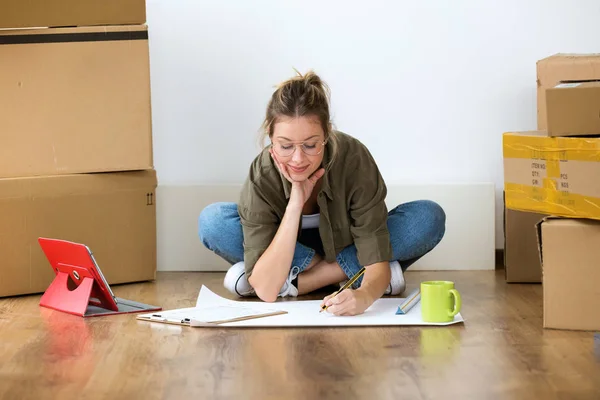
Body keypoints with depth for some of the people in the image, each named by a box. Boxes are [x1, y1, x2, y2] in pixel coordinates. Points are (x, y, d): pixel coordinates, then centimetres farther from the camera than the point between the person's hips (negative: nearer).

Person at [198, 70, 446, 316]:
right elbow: (266, 291, -36)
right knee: (212, 220, -27)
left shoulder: (354, 159, -30)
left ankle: (296, 280, -23)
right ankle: (336, 272, -19)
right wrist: (295, 204, -41)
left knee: (430, 218, -27)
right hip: (284, 255, 0)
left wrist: (364, 295, -55)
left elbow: (377, 264, -31)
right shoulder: (261, 177, -29)